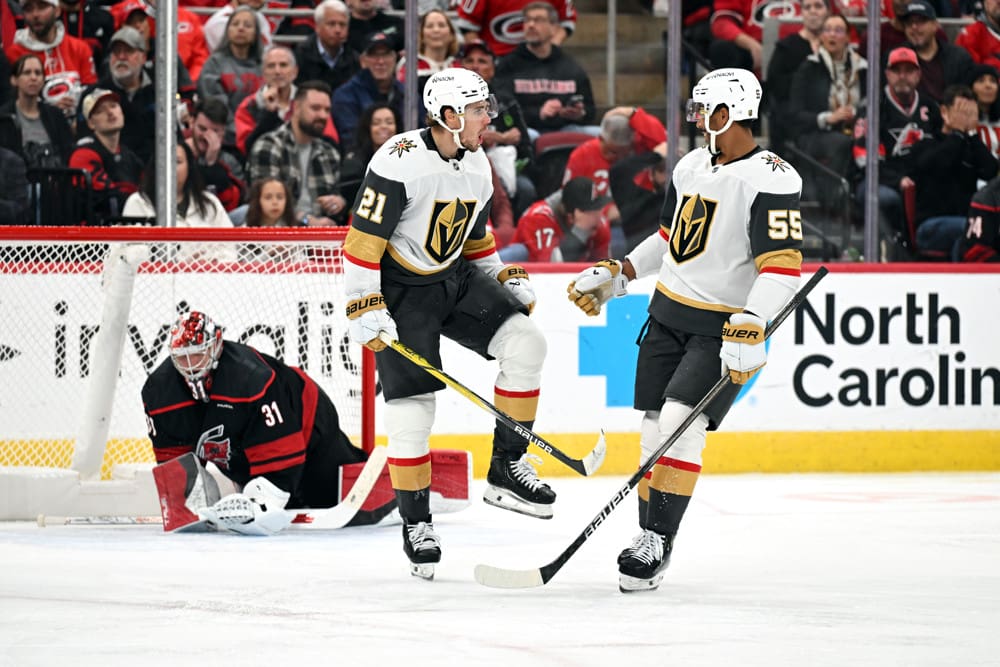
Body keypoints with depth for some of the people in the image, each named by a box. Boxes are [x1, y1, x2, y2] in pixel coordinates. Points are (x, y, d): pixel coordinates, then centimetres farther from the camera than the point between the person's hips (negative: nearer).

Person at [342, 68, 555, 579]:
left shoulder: (477, 166, 3)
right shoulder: (399, 162, -22)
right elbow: (363, 238, -21)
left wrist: (507, 281, 11)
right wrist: (366, 309, -25)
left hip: (456, 279, 7)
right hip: (400, 287, -7)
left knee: (524, 342, -11)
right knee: (412, 405, -8)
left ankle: (506, 468, -1)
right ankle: (415, 521, 7)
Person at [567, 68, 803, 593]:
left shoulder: (771, 180, -17)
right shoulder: (691, 166, 9)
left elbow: (783, 265, -24)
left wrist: (750, 327, -34)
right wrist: (615, 275, 18)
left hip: (723, 327, -7)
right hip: (668, 311, 7)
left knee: (681, 420, -18)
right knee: (654, 427, 6)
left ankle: (658, 541, -14)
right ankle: (649, 538, 16)